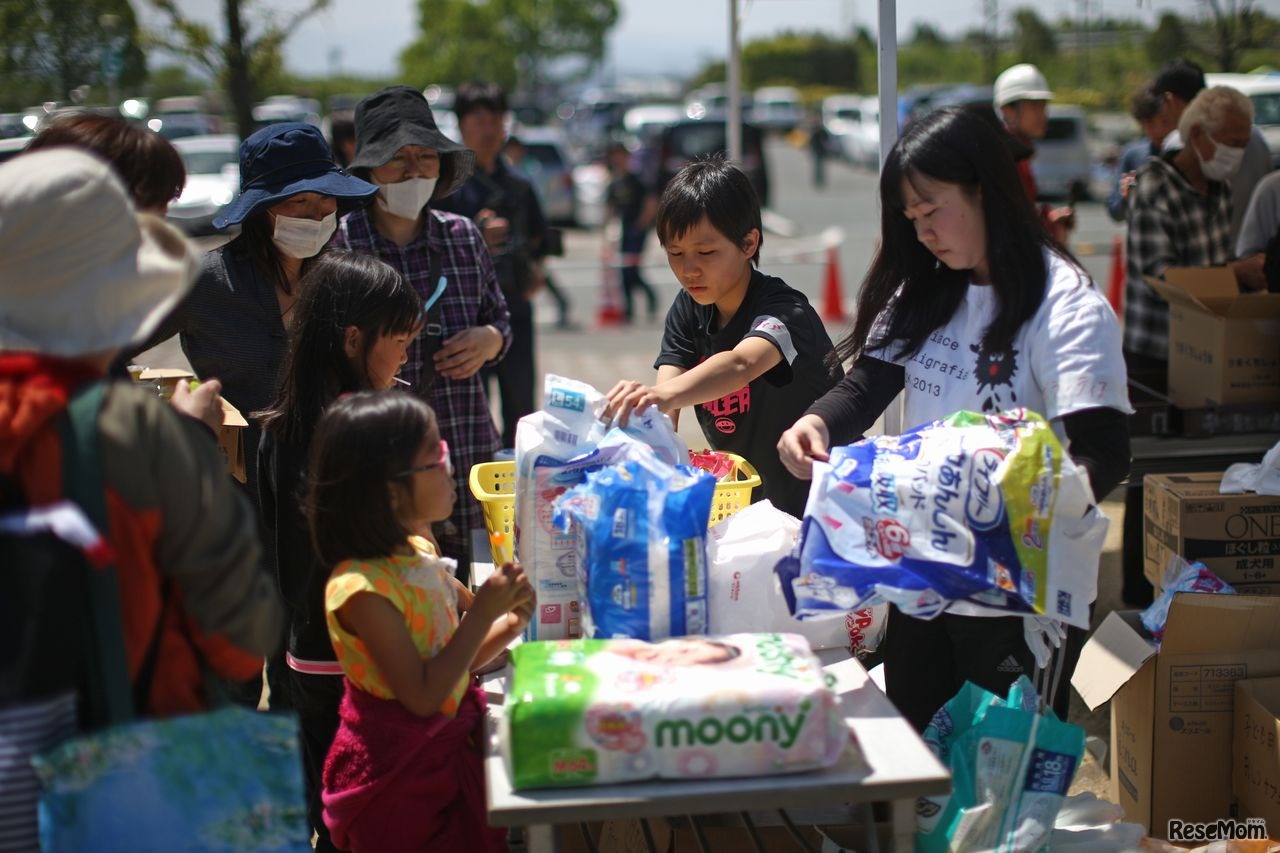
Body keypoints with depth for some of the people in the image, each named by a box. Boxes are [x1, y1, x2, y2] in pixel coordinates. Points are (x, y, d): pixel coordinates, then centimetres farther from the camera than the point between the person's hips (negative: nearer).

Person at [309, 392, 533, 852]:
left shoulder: (419, 552, 1)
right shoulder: (362, 589, -25)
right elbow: (422, 697, -24)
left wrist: (506, 629, -9)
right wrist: (482, 613, -23)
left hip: (450, 753, 8)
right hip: (400, 777, -8)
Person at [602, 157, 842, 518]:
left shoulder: (785, 310, -19)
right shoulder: (689, 309, 2)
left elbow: (741, 364, -40)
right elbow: (668, 385, -10)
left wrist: (665, 395, -58)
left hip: (817, 496, -5)